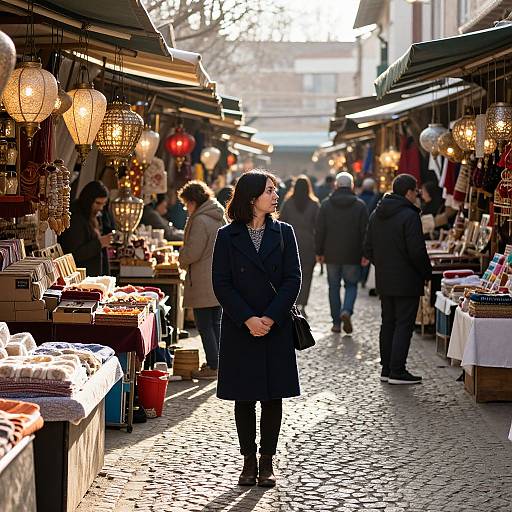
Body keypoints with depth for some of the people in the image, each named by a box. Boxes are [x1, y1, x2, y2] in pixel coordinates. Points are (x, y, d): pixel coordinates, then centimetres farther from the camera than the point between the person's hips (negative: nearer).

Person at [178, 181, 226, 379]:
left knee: (204, 325, -2)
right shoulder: (220, 218, 12)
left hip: (203, 284, -9)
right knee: (215, 323, 15)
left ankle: (213, 366, -1)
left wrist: (182, 259, 3)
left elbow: (192, 253, -19)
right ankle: (218, 363, 21)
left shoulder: (200, 220, -16)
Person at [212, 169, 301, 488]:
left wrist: (270, 318, -12)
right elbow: (222, 283, -3)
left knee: (273, 396, 4)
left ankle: (267, 461, 13)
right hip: (239, 328, -1)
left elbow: (293, 279, -1)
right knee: (244, 397, 5)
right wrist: (247, 319, -14)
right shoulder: (228, 236, 0)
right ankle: (249, 460, 14)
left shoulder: (284, 233, 5)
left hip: (277, 328, 1)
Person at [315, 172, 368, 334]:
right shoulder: (360, 205, -2)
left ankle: (336, 323, 9)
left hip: (331, 254, 1)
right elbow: (365, 231, -3)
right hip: (352, 255, -1)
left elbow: (320, 230, 1)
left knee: (334, 287, 9)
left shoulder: (326, 204, 1)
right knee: (351, 285, 11)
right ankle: (347, 311, -14)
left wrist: (319, 252, 7)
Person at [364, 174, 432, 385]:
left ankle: (386, 369, 19)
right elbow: (417, 251, -19)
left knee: (388, 323, 15)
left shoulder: (376, 215, 9)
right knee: (404, 325, -3)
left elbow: (368, 249, 14)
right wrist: (427, 272, -5)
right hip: (406, 281, -8)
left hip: (384, 280, 8)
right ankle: (397, 371, -4)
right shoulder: (409, 216, -17)